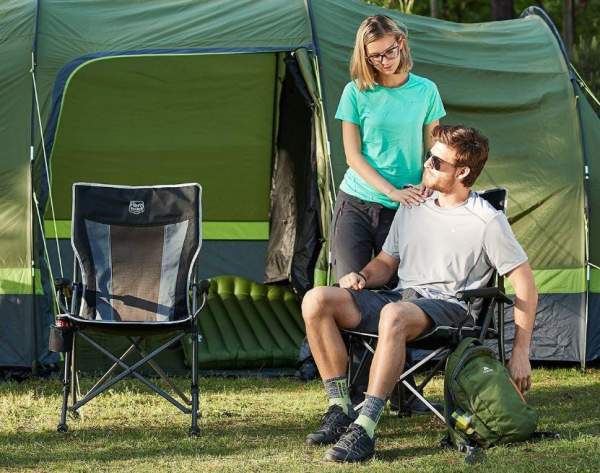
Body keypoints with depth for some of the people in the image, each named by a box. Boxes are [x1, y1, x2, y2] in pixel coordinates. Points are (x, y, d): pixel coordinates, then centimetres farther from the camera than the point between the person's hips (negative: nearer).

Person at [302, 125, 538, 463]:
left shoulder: (488, 222, -3)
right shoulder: (412, 209, 16)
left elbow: (525, 286, -1)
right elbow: (386, 263, 25)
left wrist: (521, 353, -5)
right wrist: (362, 277, 0)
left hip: (448, 307, -6)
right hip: (400, 298, 6)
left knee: (394, 316, -42)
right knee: (316, 301, -18)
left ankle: (365, 429, -42)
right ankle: (340, 410, -16)